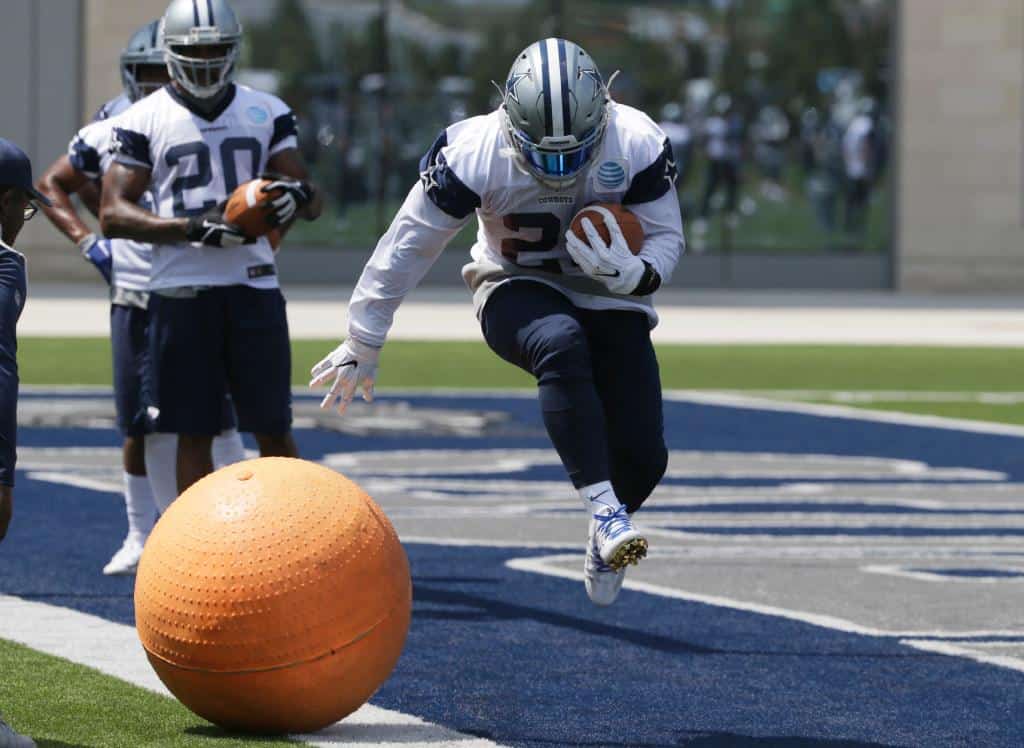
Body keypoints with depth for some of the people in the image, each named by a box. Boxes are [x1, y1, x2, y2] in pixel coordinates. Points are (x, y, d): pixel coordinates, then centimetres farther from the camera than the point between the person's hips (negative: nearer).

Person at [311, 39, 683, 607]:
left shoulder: (638, 146, -19)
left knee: (642, 455, -8)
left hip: (610, 298, 2)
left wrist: (633, 274, -31)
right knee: (561, 346, -39)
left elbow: (666, 236, -6)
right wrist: (363, 342, -5)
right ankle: (606, 510, -39)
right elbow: (408, 244, -12)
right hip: (517, 290, -2)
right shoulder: (474, 154, -22)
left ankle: (605, 541, 26)